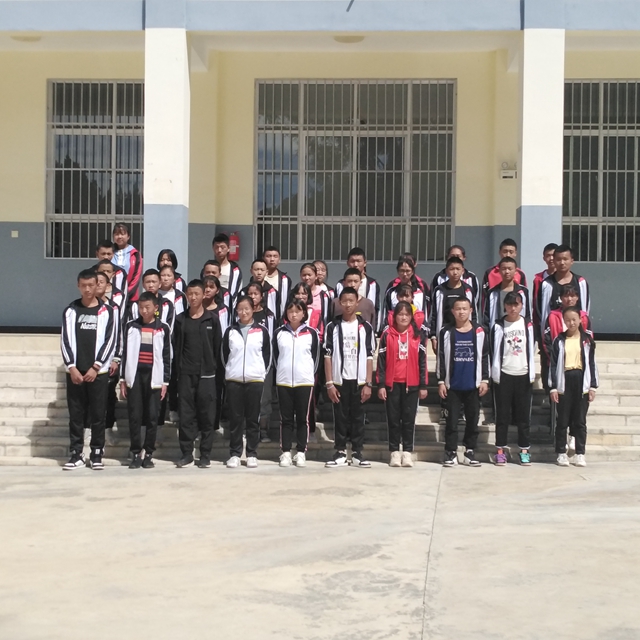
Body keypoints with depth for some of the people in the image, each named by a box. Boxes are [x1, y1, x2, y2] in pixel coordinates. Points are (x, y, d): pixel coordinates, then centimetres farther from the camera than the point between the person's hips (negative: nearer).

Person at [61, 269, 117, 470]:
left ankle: (97, 454, 10)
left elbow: (110, 341, -2)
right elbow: (65, 341, 3)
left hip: (98, 372, -1)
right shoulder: (71, 311, 7)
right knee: (76, 415, 4)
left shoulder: (107, 311, 3)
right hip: (74, 372, 2)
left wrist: (96, 367, -9)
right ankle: (76, 454, 11)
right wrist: (72, 367, -8)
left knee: (98, 415, 2)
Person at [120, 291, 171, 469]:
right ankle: (136, 454, 6)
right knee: (134, 416, 0)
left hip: (154, 377, -1)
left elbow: (166, 356, 4)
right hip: (134, 376, 1)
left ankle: (149, 454, 8)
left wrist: (165, 381, 0)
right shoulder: (131, 326, 6)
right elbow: (125, 353, 7)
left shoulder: (163, 328, 3)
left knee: (152, 417, 1)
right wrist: (123, 379, 3)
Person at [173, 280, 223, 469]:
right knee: (186, 415, 2)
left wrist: (216, 369, -3)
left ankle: (205, 455, 8)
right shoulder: (180, 319, 8)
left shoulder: (212, 319, 3)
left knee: (206, 416, 1)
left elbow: (217, 347, 3)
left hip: (206, 374, -1)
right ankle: (187, 454, 10)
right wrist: (177, 371, 1)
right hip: (185, 374, 2)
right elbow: (176, 347, 7)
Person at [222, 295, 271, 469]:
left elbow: (267, 354, 6)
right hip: (234, 380, 1)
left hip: (255, 380, -1)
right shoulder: (230, 331, 6)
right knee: (235, 418, 4)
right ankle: (234, 454, 9)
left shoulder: (262, 331, 3)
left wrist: (262, 372, 0)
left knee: (253, 418, 3)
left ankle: (252, 454, 9)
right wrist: (231, 370, 7)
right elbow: (224, 354, 11)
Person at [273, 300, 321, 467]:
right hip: (283, 381, 1)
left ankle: (301, 452, 10)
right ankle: (285, 452, 10)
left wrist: (311, 374, 3)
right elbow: (275, 356, 9)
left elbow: (316, 357, 5)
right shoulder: (279, 332, 4)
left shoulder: (312, 333, 1)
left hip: (305, 381, -1)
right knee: (286, 418, 5)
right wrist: (282, 371, 8)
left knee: (303, 418, 3)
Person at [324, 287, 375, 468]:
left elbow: (369, 357, 2)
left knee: (358, 418, 5)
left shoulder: (366, 327, 2)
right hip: (339, 380, 0)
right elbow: (327, 356, 0)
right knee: (340, 418, 5)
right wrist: (329, 383, -6)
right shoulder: (333, 326, 1)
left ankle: (357, 453, 10)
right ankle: (340, 453, 11)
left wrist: (368, 383, -4)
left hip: (359, 381, 0)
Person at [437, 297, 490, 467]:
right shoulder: (446, 332, 0)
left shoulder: (479, 332, 2)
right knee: (452, 420, 2)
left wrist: (485, 380, 1)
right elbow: (441, 358, 2)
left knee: (472, 419, 7)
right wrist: (441, 381, -1)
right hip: (453, 384, -1)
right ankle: (451, 453, 8)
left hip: (473, 385, 1)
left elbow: (484, 357, 5)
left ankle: (470, 452, 17)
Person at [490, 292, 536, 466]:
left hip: (524, 375, 1)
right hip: (504, 375, -1)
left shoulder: (528, 324, 5)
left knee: (523, 414, 5)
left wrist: (532, 374, 2)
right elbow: (495, 351, -1)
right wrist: (495, 374, -6)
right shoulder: (499, 326, 1)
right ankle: (500, 450, 9)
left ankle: (524, 450, 12)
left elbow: (531, 349, 6)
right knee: (503, 414, 3)